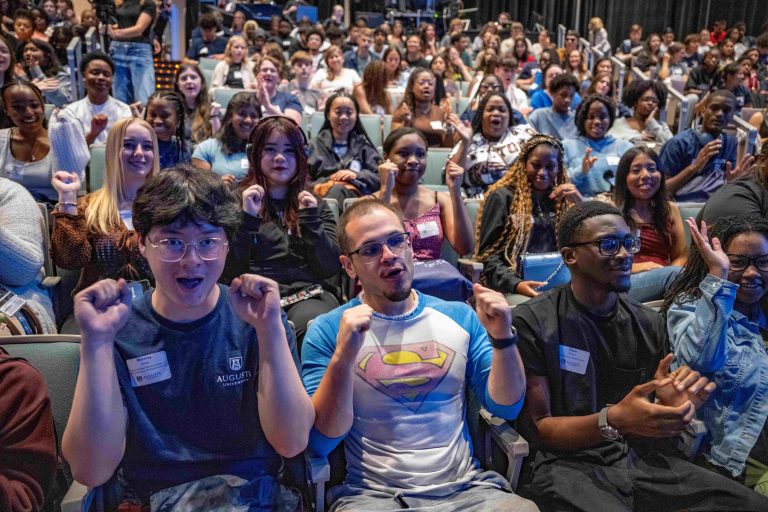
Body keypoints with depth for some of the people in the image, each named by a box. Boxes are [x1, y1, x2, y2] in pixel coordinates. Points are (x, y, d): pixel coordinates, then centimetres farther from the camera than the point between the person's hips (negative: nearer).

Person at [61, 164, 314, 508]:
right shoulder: (118, 329, -4)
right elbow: (92, 471, -11)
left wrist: (270, 329, -22)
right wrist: (96, 343, -20)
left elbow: (292, 443, -12)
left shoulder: (252, 317, -4)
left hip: (251, 495, 0)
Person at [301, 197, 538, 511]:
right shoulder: (327, 331, -2)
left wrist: (502, 338, -10)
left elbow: (506, 407, 7)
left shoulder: (458, 317, 7)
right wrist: (343, 355, -21)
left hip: (465, 486, 2)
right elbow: (320, 443, -8)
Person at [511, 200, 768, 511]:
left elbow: (657, 428, 14)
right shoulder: (531, 323, -10)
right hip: (569, 465, -5)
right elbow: (537, 429, -10)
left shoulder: (649, 324, 7)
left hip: (643, 460, 5)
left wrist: (676, 409, -10)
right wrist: (612, 420, -27)